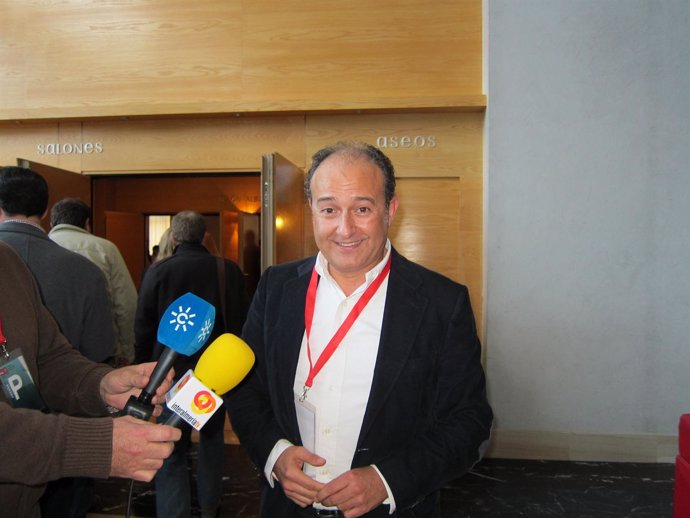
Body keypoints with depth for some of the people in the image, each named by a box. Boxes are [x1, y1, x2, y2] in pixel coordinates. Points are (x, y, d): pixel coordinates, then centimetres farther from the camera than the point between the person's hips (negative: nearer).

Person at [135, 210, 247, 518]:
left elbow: (143, 328, -7)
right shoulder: (228, 270, -9)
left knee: (171, 454, 9)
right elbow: (240, 323, -3)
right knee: (212, 439, 23)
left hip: (172, 374, -2)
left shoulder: (158, 271, -12)